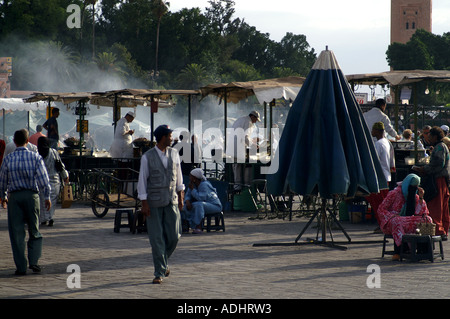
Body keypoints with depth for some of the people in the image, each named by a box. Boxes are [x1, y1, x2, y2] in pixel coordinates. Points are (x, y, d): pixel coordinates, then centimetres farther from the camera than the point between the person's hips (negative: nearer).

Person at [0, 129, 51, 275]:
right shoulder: (36, 157, -5)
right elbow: (44, 180, -6)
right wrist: (47, 197, 5)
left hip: (14, 196, 0)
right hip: (31, 195, 0)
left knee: (17, 233, 4)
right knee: (34, 232, 13)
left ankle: (21, 267, 2)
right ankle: (34, 261, 1)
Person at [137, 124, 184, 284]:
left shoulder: (174, 153, 6)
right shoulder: (147, 157, -7)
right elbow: (142, 181, -6)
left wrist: (180, 198, 14)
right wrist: (144, 204, -10)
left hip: (171, 202, 4)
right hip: (154, 203, -4)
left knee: (173, 236, 0)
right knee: (157, 238, -3)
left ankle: (163, 260, 27)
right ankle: (160, 272, 4)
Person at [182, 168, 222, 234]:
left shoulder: (204, 185, -23)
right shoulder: (193, 184, 2)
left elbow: (201, 198, -33)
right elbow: (187, 196, 3)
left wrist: (192, 189, -23)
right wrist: (187, 201, -20)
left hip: (215, 206, -9)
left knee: (198, 204, -36)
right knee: (186, 206, -8)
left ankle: (199, 228, -35)